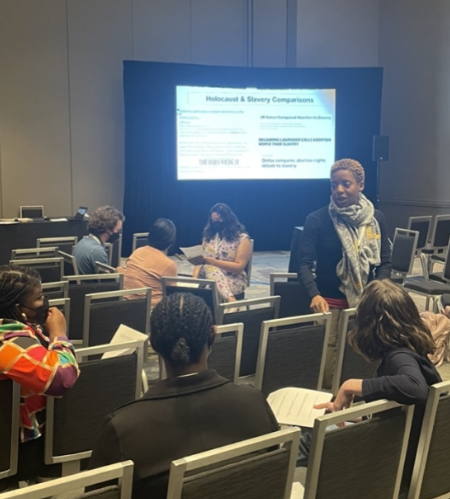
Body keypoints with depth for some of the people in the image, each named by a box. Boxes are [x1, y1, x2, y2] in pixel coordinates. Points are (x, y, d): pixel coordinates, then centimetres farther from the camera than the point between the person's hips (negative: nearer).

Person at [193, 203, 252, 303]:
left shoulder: (242, 239, -1)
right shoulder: (209, 235, 13)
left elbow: (239, 267, -8)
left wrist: (213, 261, -16)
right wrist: (195, 277, -12)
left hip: (234, 279, -4)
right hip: (208, 276, 4)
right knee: (209, 269, -33)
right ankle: (230, 300, -50)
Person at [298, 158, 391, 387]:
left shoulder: (376, 218, 5)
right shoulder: (317, 219, -5)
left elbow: (384, 261, 6)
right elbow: (304, 263, -10)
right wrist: (314, 294, -26)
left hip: (365, 302, 3)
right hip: (329, 302, -3)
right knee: (327, 358, -4)